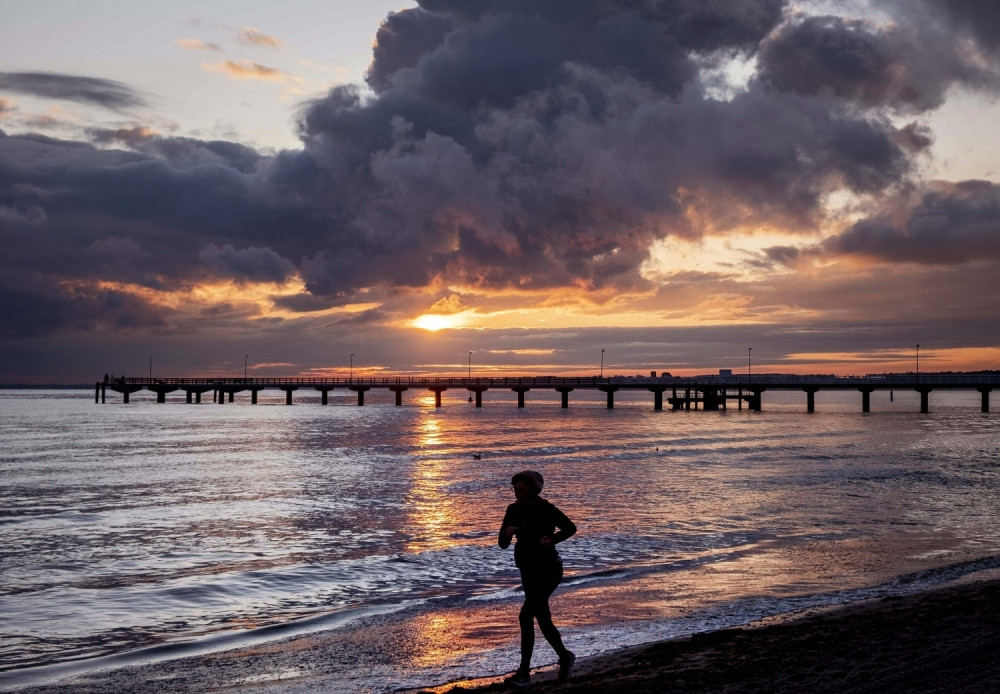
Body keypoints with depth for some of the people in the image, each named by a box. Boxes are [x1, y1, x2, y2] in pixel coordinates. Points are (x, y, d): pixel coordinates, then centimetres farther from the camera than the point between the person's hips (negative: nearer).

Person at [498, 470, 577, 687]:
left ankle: (524, 672, -6)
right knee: (542, 618, 11)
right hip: (528, 571, 7)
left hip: (547, 569, -7)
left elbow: (571, 528, -3)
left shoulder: (546, 509, -14)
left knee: (526, 616, -14)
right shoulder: (513, 510, 1)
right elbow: (503, 544, 2)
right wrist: (507, 533, -21)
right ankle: (564, 656, 28)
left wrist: (553, 538, -21)